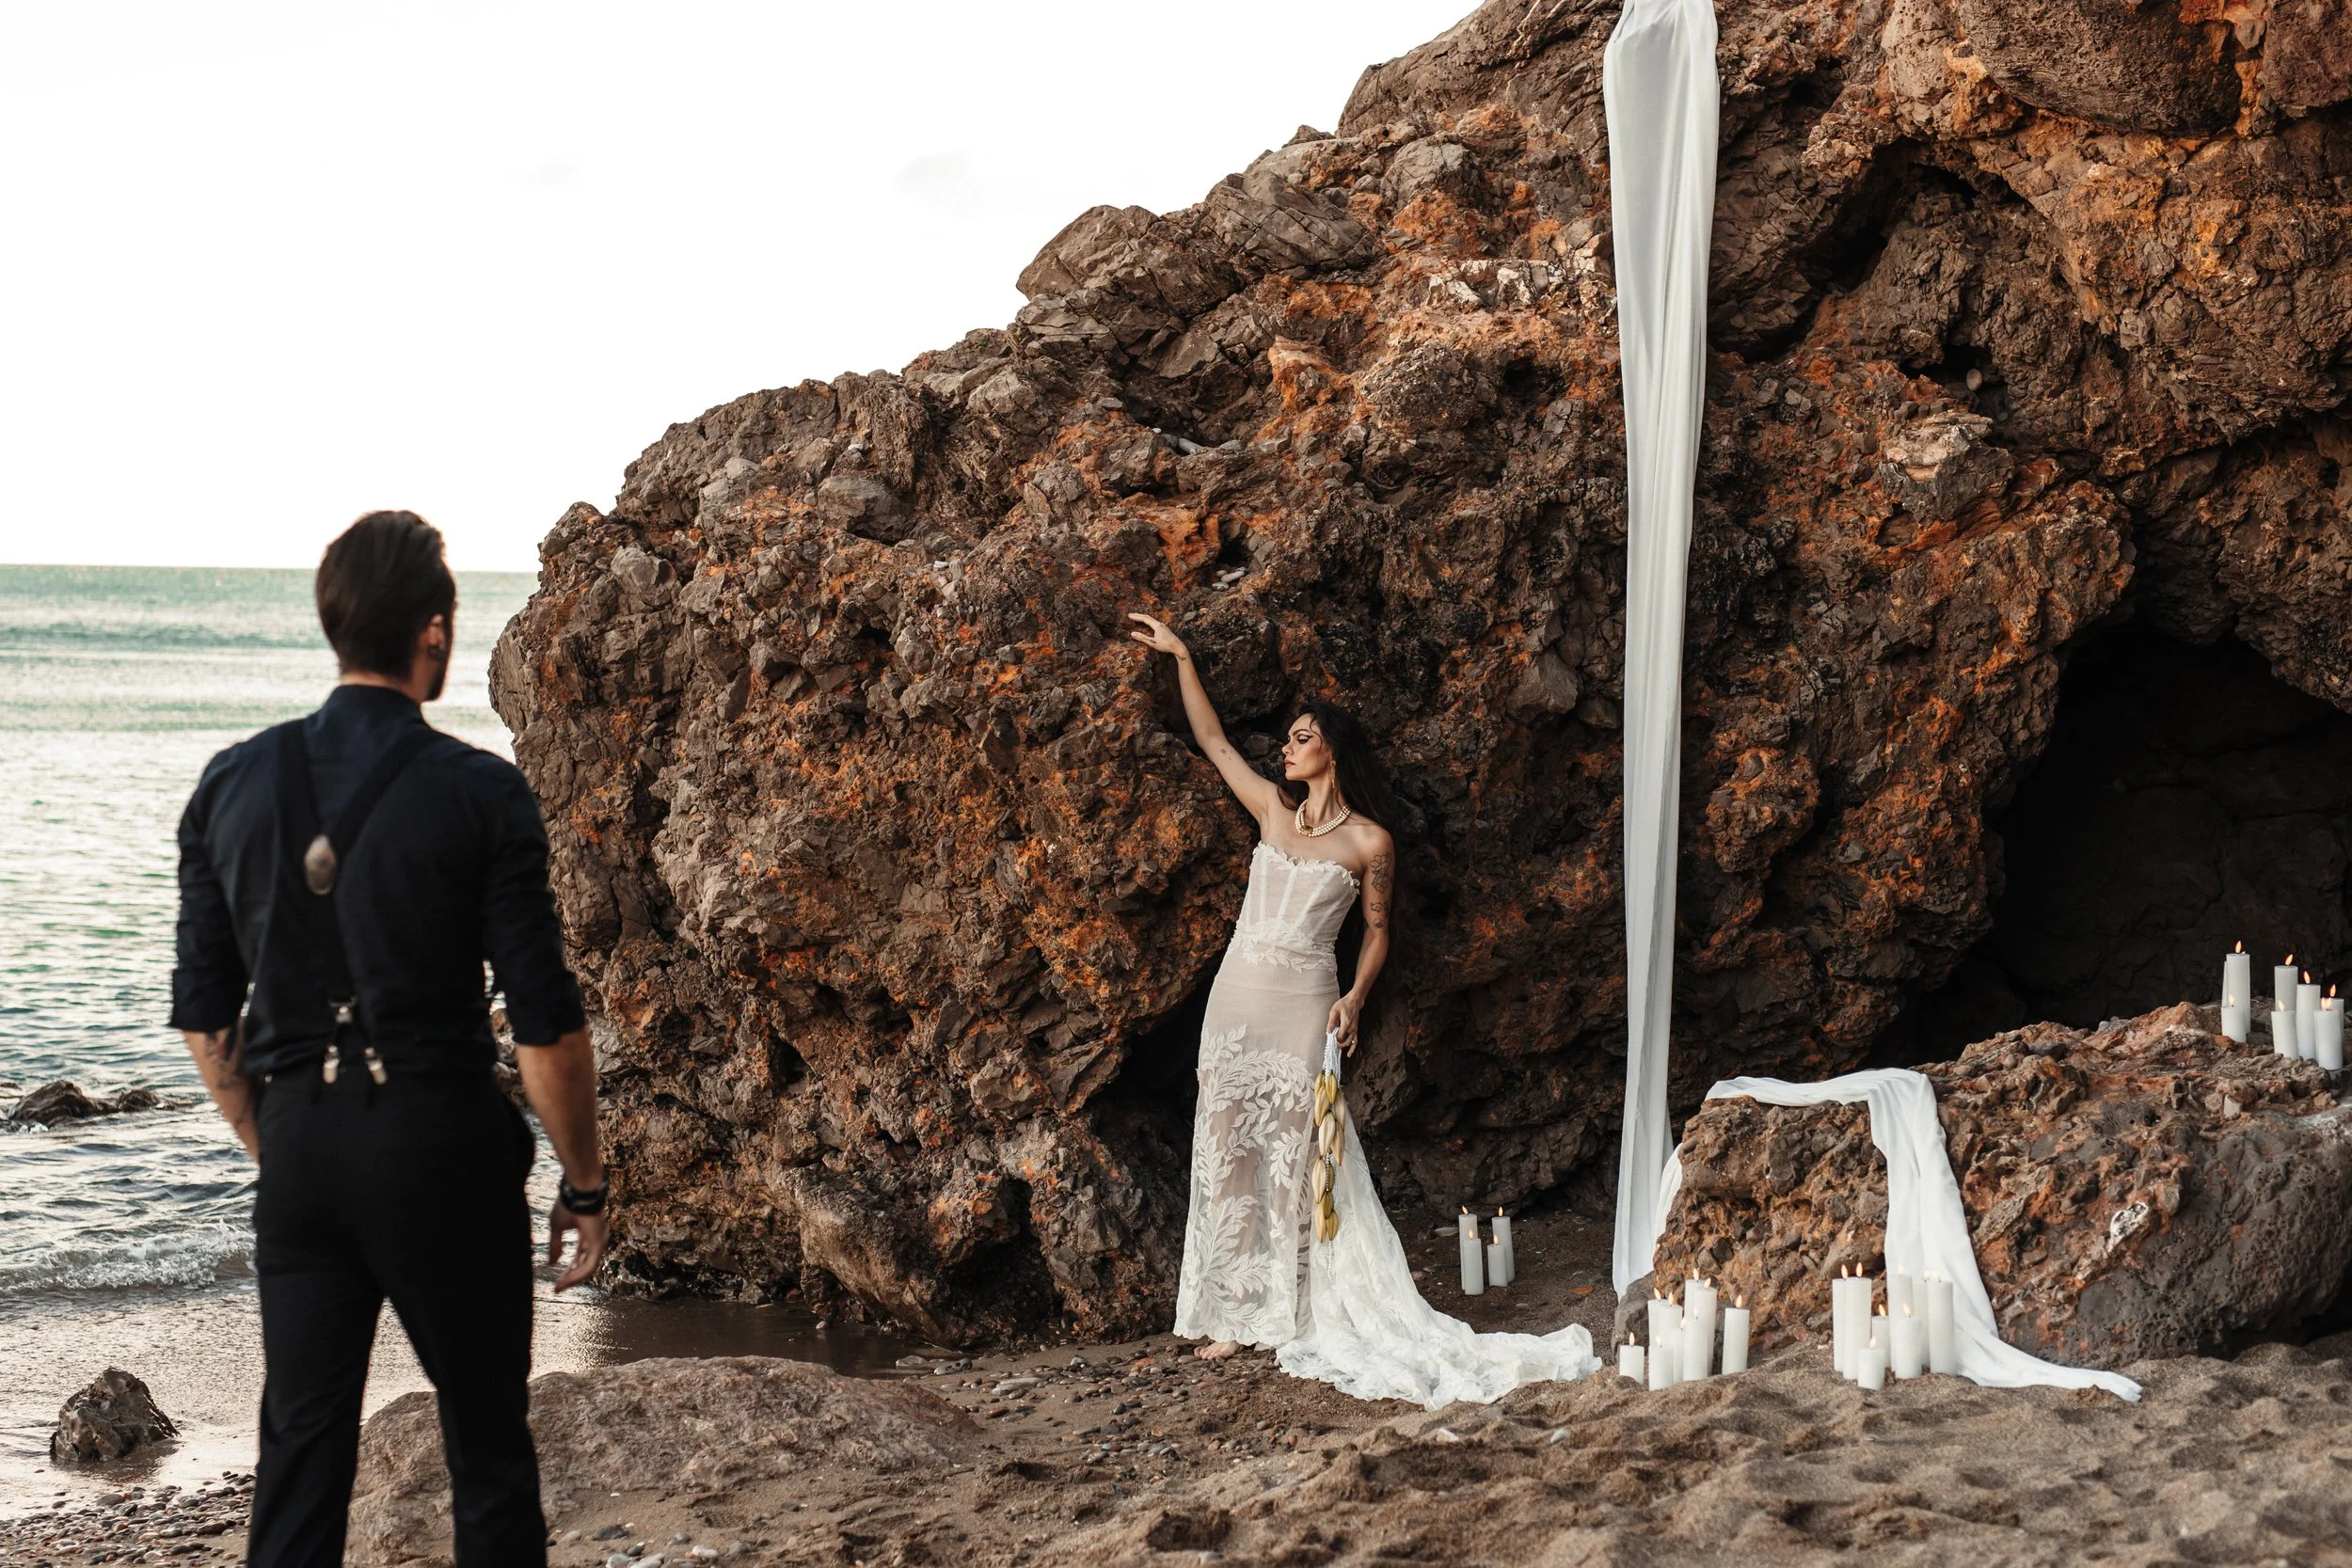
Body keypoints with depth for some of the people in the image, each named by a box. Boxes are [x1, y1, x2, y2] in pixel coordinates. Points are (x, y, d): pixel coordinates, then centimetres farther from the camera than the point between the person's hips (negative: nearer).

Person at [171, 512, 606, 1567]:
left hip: (297, 1138, 4)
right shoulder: (480, 796, -10)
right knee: (487, 1443, 9)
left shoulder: (233, 785, 3)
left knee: (300, 1448, 8)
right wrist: (584, 1182, 2)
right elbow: (546, 1025, -10)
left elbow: (202, 1017, 7)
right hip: (441, 1143, -4)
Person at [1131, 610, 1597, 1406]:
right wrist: (1180, 657, 18)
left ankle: (1304, 1314, -2)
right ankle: (1237, 1312, 6)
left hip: (1303, 1002, -4)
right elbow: (1213, 740, 18)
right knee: (1229, 1149, 2)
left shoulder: (1368, 841, -1)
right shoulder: (1273, 811, 11)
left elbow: (1378, 931, 4)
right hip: (1238, 995, 5)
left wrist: (1355, 998, -12)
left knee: (1295, 1151, -6)